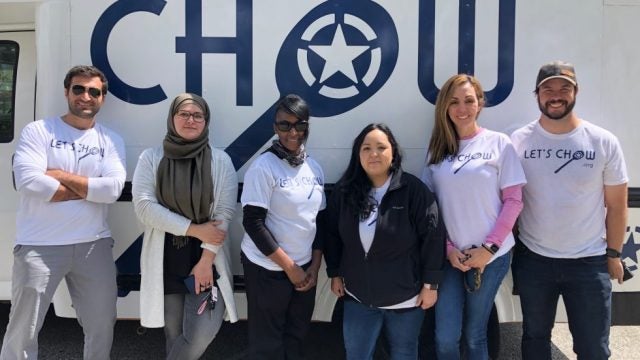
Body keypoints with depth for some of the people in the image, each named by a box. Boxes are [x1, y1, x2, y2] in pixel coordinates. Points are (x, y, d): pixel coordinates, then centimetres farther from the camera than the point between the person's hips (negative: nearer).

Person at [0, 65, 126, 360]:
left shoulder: (111, 140, 6)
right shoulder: (38, 131, -1)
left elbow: (113, 189, -9)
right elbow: (28, 181, -17)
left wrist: (60, 175, -10)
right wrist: (91, 188, -10)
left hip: (93, 245, 3)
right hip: (39, 246, -2)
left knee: (102, 327, 14)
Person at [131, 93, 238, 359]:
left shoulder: (220, 160, 2)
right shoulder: (151, 158, 2)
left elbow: (225, 212, -3)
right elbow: (144, 206, -9)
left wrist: (206, 259, -11)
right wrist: (194, 229, -14)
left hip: (206, 260, 0)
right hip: (165, 262, 0)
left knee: (201, 335, -11)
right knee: (174, 333, 9)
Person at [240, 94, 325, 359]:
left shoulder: (314, 168, 3)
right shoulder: (264, 167, -15)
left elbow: (319, 220, 10)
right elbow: (253, 222, -17)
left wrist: (314, 266, 3)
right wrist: (289, 267, -14)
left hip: (305, 268, 6)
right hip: (268, 269, -5)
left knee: (296, 335, 18)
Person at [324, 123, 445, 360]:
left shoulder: (413, 189, -15)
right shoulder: (345, 190, -3)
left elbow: (433, 237, -13)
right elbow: (333, 235, 7)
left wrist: (430, 284, -12)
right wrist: (335, 274, 8)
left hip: (405, 298, -3)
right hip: (358, 296, 3)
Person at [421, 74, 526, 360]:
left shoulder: (499, 143, -3)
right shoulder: (437, 148, 6)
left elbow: (513, 201, -4)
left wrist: (489, 248, -10)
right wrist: (448, 248, -3)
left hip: (491, 255, -2)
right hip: (450, 255, 2)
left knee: (474, 335, 10)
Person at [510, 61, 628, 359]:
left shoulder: (604, 142, -5)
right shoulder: (518, 142, -5)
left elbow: (616, 205, 1)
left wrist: (613, 254, 2)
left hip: (589, 262, 0)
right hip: (532, 260, 1)